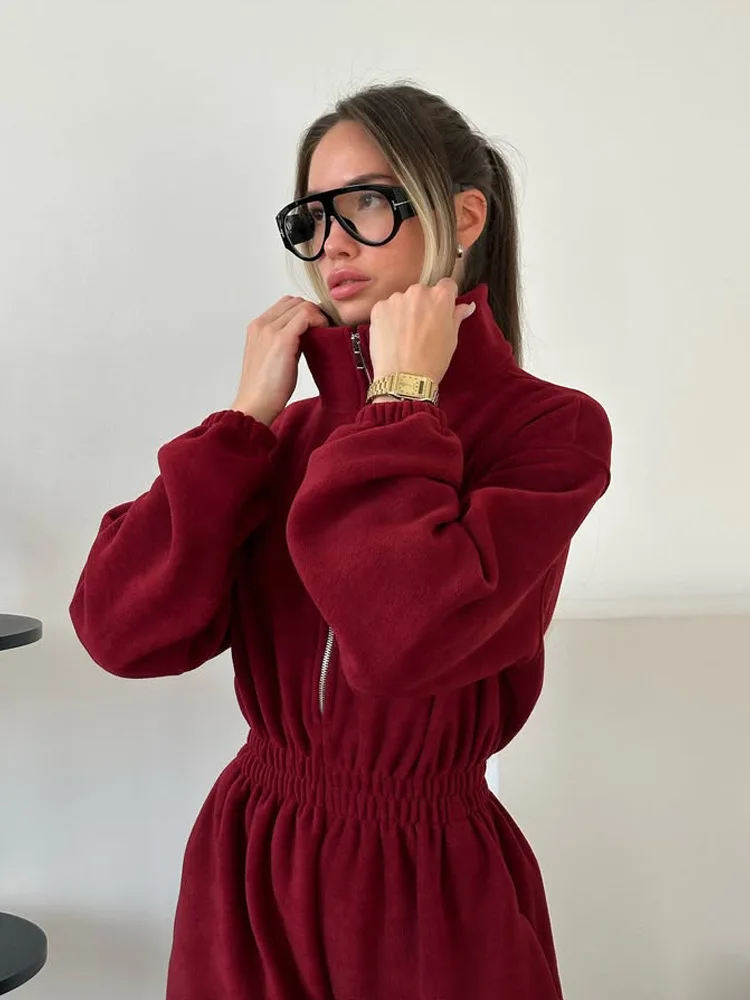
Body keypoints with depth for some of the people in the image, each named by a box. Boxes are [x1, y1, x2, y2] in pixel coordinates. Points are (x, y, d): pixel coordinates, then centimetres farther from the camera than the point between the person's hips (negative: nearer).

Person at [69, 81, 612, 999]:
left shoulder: (551, 427, -11)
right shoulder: (290, 429, 2)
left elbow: (404, 639, -29)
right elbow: (123, 630, -11)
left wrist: (401, 400, -18)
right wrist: (249, 416, -12)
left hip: (431, 887, -4)